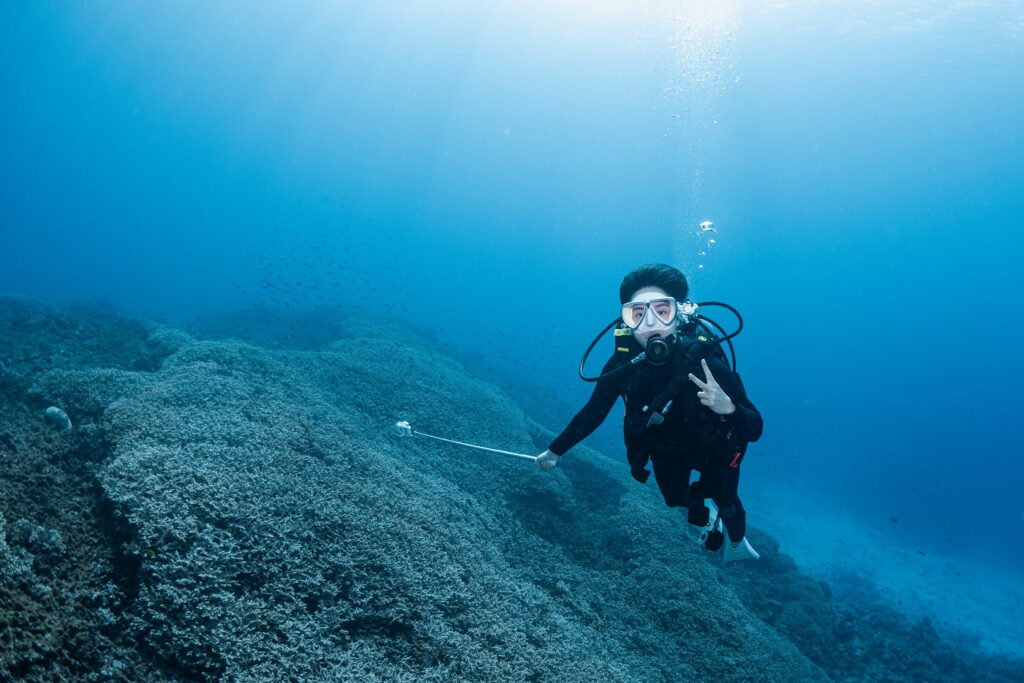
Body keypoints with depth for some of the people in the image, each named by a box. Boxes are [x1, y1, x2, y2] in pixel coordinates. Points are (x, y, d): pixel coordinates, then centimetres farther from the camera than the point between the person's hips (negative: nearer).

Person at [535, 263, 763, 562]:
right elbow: (592, 413, -14)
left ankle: (737, 543, 57)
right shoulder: (622, 364, -32)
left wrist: (728, 409, -54)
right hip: (665, 452, 2)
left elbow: (755, 429, -33)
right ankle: (703, 518, 60)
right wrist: (555, 450, -7)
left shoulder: (706, 361, -39)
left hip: (714, 450, -2)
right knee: (677, 502, 23)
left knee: (725, 502, 22)